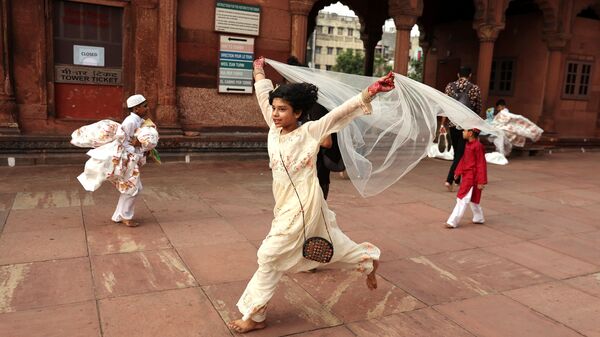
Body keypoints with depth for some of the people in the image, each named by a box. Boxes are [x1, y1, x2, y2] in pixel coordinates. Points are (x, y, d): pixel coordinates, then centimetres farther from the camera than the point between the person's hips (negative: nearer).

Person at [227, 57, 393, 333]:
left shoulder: (310, 131, -13)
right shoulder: (274, 129, 3)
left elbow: (341, 112, -18)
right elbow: (264, 98, 16)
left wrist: (371, 92, -26)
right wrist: (259, 73, 28)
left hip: (302, 206, -7)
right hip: (286, 206, 7)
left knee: (269, 257, -2)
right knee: (332, 242, 24)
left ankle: (254, 316, 12)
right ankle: (369, 260, 46)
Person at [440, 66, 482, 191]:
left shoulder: (450, 86, 2)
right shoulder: (475, 89, -3)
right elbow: (478, 109, 5)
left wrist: (442, 123, 2)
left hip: (453, 123, 3)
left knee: (456, 152, 17)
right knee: (461, 153, 0)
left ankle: (457, 180, 28)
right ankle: (449, 180, -13)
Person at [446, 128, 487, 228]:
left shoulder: (477, 146, -19)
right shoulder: (468, 144, 8)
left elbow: (481, 164, -18)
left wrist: (481, 182, -17)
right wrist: (458, 172, 15)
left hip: (472, 177, -9)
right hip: (466, 175, 9)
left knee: (463, 199, -6)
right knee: (472, 199, 20)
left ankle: (453, 222, -3)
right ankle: (479, 218, 35)